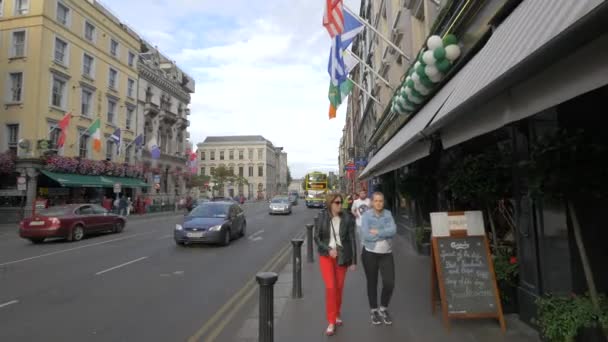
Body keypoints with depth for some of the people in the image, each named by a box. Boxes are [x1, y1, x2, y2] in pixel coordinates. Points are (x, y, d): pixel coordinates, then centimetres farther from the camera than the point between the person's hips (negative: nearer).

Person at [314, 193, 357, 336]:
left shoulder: (347, 218, -9)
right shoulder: (322, 216, -8)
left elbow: (352, 239, -5)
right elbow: (317, 237, -3)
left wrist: (353, 261, -4)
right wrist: (328, 249, -16)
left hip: (342, 255, 1)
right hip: (326, 255, -1)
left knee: (339, 287, 11)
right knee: (330, 287, -9)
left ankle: (337, 315, 34)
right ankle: (331, 322, 5)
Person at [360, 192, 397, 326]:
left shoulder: (388, 214, 0)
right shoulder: (366, 215, -8)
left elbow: (393, 230, -15)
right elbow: (365, 236, -19)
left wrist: (377, 232, -21)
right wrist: (385, 233, -12)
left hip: (386, 254, 2)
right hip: (370, 253, -2)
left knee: (389, 283, -2)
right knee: (372, 283, 11)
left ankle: (384, 309, 24)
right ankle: (374, 310, 31)